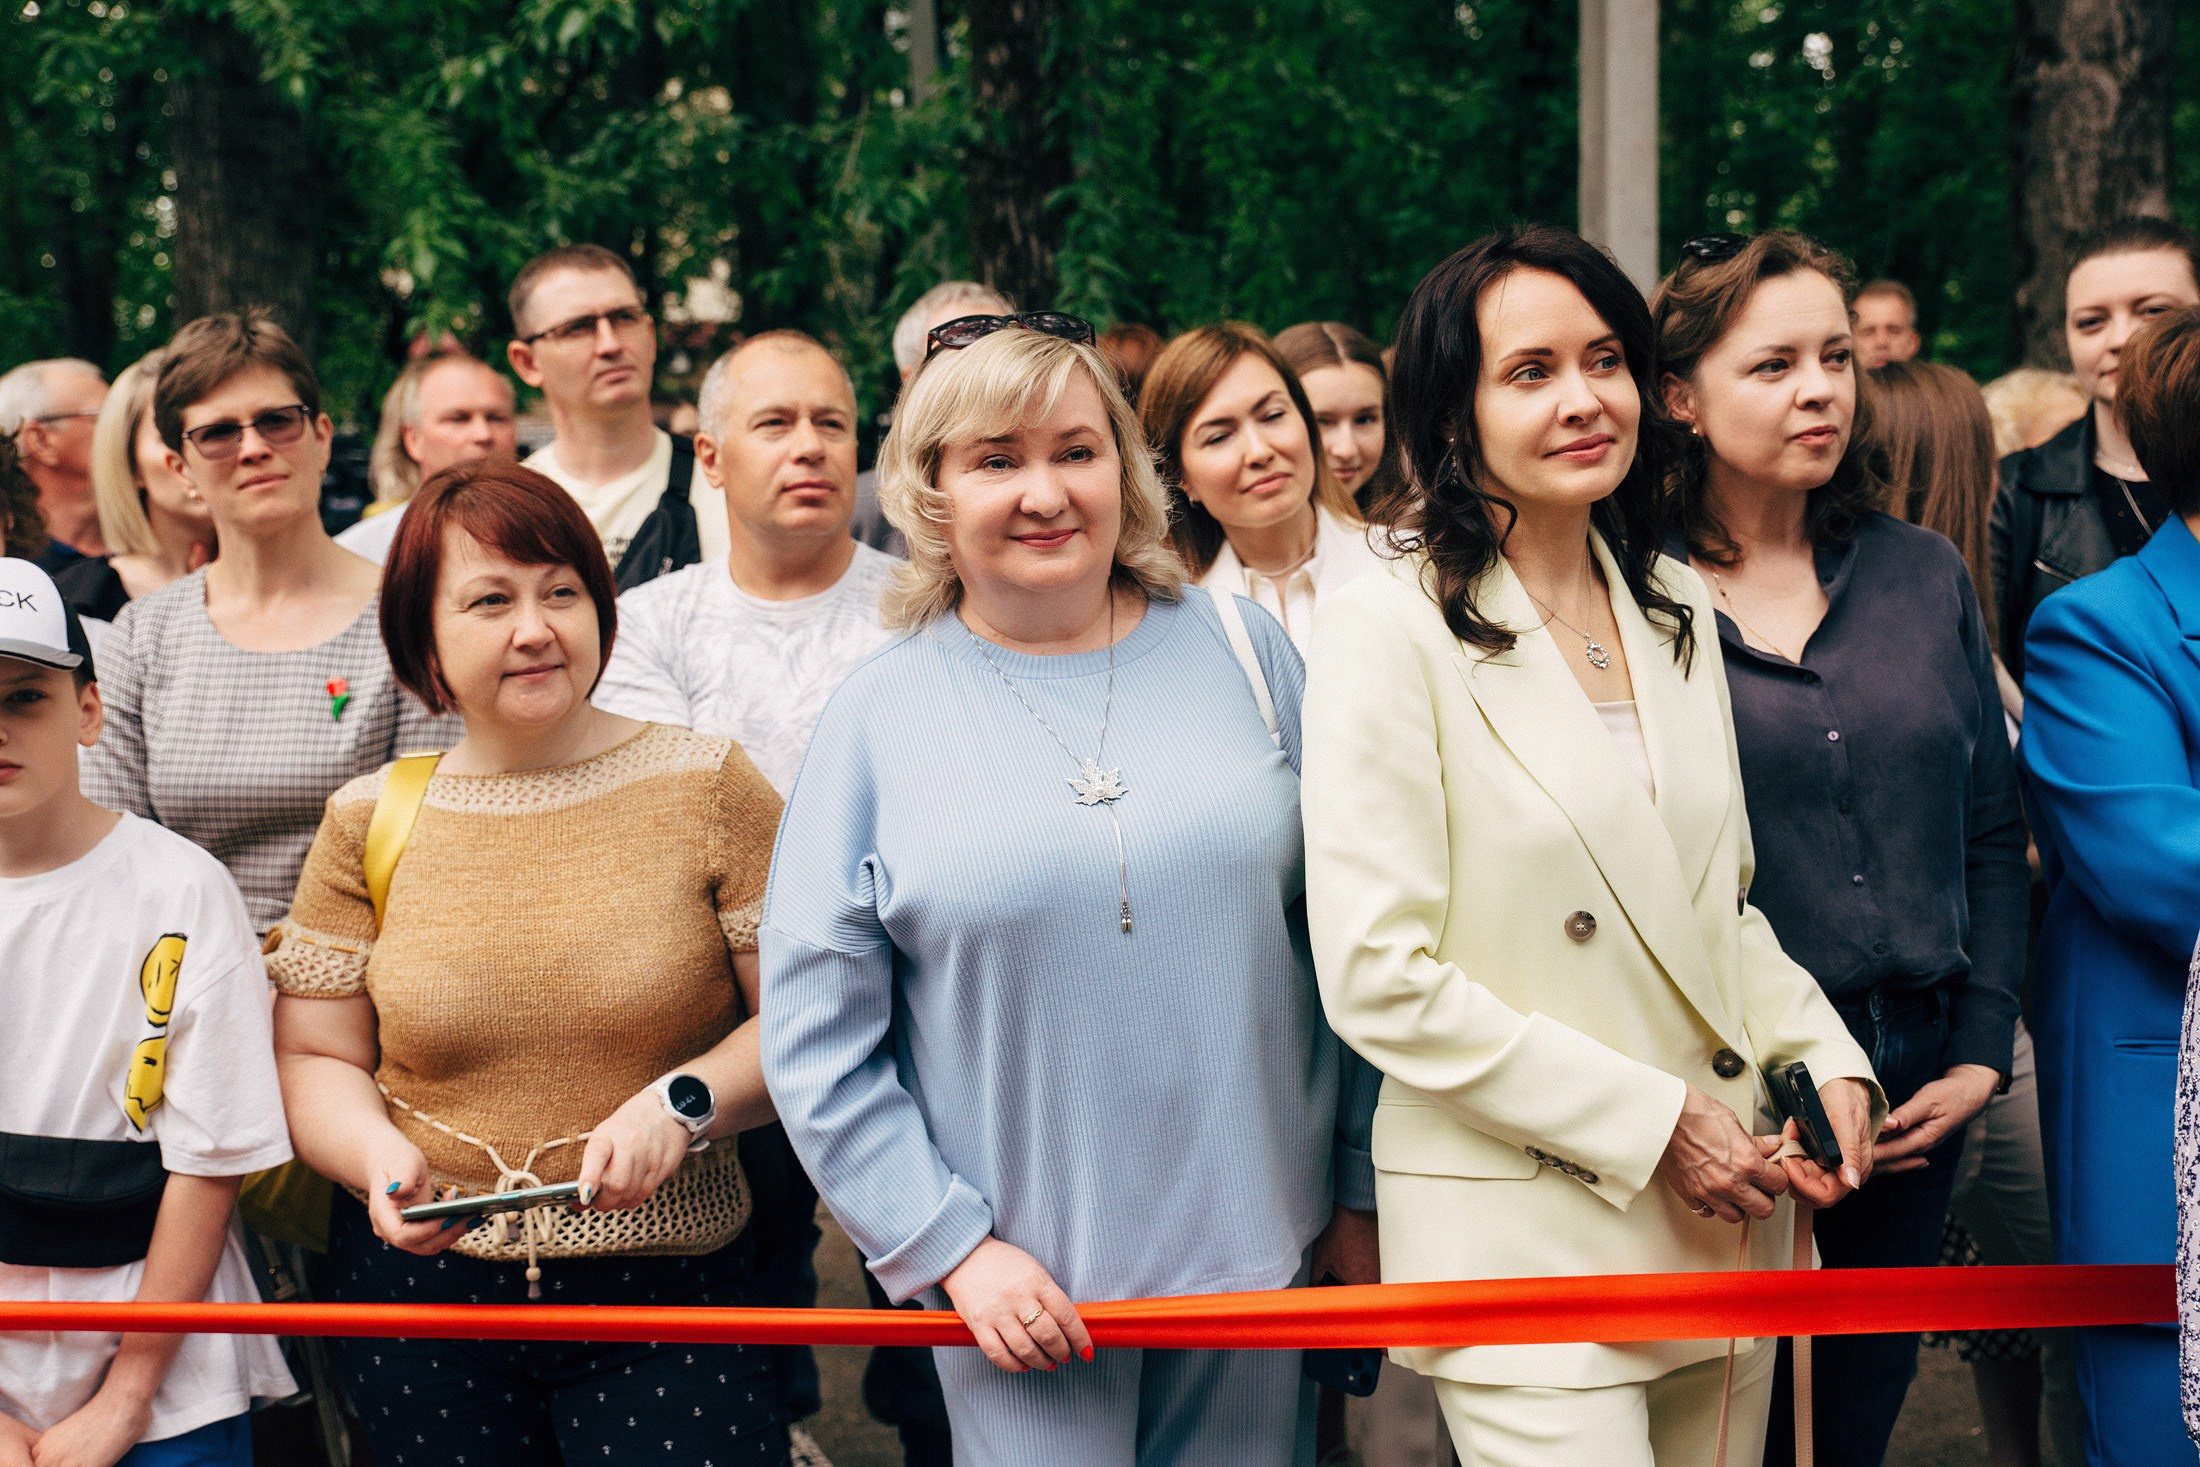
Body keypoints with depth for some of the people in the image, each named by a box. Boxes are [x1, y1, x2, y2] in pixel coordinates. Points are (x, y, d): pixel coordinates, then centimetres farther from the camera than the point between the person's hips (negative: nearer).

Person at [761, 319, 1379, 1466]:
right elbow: (815, 1035, -3)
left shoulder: (1239, 649, 3)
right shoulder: (879, 717, -2)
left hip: (1259, 1249, 2)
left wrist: (1363, 1195, 7)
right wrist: (949, 1245, -8)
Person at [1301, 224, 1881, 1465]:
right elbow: (1379, 980, -16)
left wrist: (1828, 1062, 1)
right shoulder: (1390, 629, -11)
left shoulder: (1678, 613, 10)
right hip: (1526, 1236, -6)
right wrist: (1646, 1121, -14)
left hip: (1726, 1215, 6)